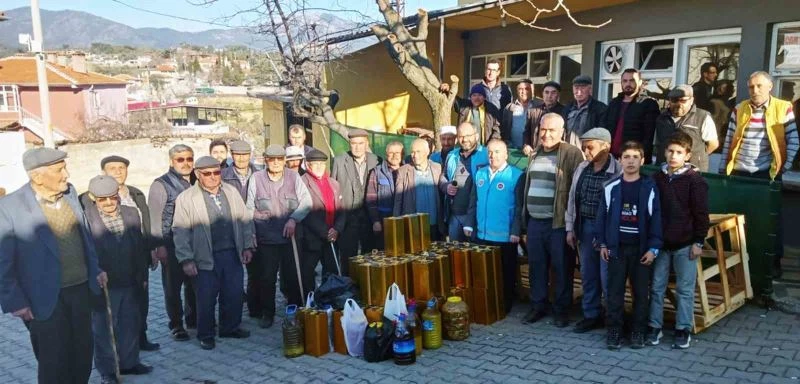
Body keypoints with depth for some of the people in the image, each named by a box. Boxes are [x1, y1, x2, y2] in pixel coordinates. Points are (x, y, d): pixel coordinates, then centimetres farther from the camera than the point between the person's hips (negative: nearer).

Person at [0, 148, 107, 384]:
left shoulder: (70, 192, 1)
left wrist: (95, 269, 12)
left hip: (80, 289, 5)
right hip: (46, 298, -5)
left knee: (83, 353, 18)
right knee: (54, 362, 9)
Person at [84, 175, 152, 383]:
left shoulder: (132, 213, 4)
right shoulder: (86, 217, -12)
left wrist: (141, 275, 8)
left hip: (130, 283, 5)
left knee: (131, 325, 17)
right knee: (103, 328, 9)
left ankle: (129, 362, 33)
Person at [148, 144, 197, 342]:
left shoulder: (196, 182, 9)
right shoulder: (161, 185, -7)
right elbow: (154, 218, -9)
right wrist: (159, 245, -14)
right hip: (171, 246, -5)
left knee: (194, 284, 13)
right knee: (173, 286, 5)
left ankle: (193, 318, 29)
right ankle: (176, 324, 18)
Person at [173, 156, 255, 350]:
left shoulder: (231, 192, 8)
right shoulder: (186, 198, -5)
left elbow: (245, 219, 12)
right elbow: (180, 231, -7)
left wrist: (247, 246, 6)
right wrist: (186, 259, -11)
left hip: (233, 254, 4)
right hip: (206, 258, -4)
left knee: (235, 294, 11)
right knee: (206, 298, 5)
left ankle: (230, 327, 30)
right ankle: (205, 334, 23)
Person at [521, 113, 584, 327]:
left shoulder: (572, 153, -9)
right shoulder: (535, 154, 13)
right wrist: (525, 216, 16)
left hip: (559, 223, -6)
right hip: (534, 222, 6)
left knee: (561, 268, 4)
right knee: (536, 265, 13)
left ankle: (561, 310, 17)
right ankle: (538, 306, 26)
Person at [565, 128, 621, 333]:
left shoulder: (618, 171, -13)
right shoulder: (581, 169, 7)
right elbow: (572, 199, 12)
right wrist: (570, 228, 9)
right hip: (584, 226, 6)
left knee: (607, 277, 1)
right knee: (588, 275, 14)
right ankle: (591, 315, 27)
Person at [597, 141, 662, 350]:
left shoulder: (649, 187, -3)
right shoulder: (611, 187, 0)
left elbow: (656, 218, -3)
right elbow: (602, 216, 4)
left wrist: (653, 248, -8)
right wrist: (602, 243, 2)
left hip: (641, 248, -1)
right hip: (616, 247, 1)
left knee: (640, 292, 8)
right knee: (615, 291, 4)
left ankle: (639, 331, 20)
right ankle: (614, 330, 14)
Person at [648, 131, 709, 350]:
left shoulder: (694, 180, -6)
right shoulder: (657, 178, 5)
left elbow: (701, 214, -6)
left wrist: (699, 242, -8)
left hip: (685, 244, -3)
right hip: (660, 243, 4)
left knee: (685, 289, 6)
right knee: (656, 287, 8)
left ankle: (683, 330, 17)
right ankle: (654, 326, 19)